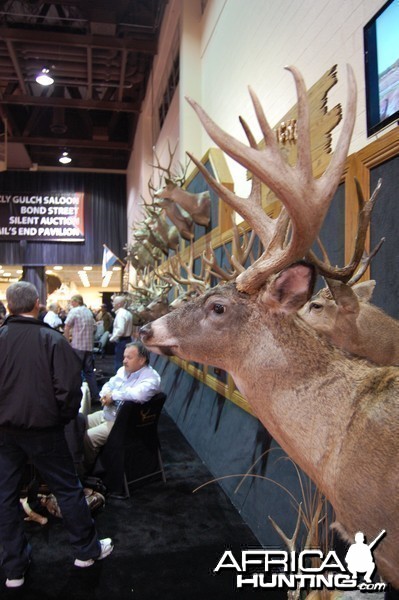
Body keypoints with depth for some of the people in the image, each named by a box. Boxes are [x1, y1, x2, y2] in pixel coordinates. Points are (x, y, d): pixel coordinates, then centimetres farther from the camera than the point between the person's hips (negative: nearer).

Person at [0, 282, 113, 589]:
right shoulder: (53, 339, -16)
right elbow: (69, 387, -17)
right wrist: (65, 417, 1)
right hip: (43, 429, -2)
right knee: (68, 488, 13)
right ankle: (87, 549, 28)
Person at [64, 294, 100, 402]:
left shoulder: (74, 311, -7)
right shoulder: (89, 312, 11)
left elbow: (67, 327, -12)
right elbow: (94, 327, 14)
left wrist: (66, 340, -2)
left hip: (77, 345, -6)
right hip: (89, 345, 6)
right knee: (89, 371, 11)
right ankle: (94, 395, 12)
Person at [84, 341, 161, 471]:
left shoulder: (151, 378, -21)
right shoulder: (123, 370, 7)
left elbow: (139, 394, -40)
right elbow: (109, 385, 12)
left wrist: (113, 395, -26)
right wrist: (106, 395, -13)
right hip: (106, 413, 9)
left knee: (88, 437, -18)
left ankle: (87, 471, 6)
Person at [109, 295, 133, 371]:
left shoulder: (120, 314, -17)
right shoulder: (128, 313, 13)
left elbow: (120, 330, -27)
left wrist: (112, 338, -14)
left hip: (121, 341, -10)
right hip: (127, 339, 10)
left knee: (119, 364, -4)